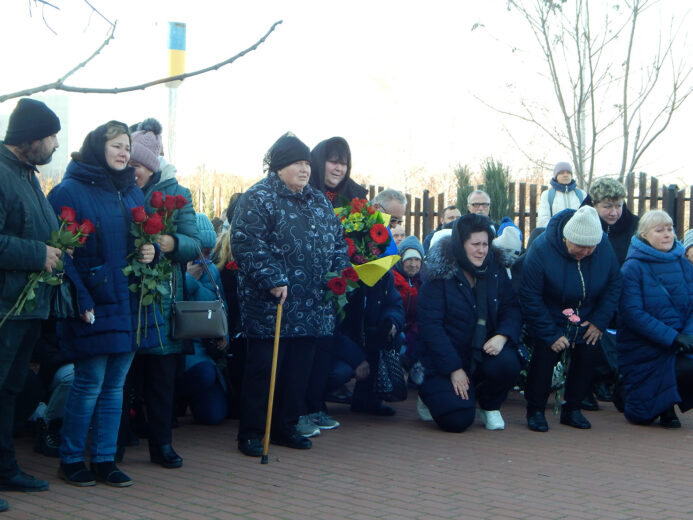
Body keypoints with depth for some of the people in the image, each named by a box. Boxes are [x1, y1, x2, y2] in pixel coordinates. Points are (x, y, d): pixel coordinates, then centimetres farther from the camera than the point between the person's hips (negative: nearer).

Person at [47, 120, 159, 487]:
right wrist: (79, 299, -19)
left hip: (129, 302, 6)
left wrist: (151, 251, 0)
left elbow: (147, 238, 25)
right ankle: (70, 460, 12)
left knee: (115, 384, 9)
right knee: (90, 382, -3)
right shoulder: (70, 191, -6)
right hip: (94, 305, -6)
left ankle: (104, 460, 17)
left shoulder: (132, 193, 15)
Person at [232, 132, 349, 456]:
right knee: (263, 368, -1)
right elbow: (246, 245, -17)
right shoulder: (258, 199, -7)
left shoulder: (319, 202, 17)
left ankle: (286, 427, 23)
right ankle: (251, 432, 9)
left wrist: (341, 273, 4)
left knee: (299, 368, 10)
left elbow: (337, 243, 22)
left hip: (310, 306, 7)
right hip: (270, 305, -7)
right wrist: (273, 280, -23)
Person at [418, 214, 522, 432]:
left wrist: (502, 335, -21)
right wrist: (453, 369, -19)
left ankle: (490, 406, 3)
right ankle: (430, 392, 15)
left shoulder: (495, 270, 3)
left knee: (508, 363, -30)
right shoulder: (440, 275, -11)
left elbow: (512, 308, 2)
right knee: (457, 420, -21)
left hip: (485, 353, 4)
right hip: (447, 359, -4)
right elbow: (429, 325, -14)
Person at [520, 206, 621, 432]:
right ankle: (535, 410, 2)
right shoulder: (541, 250, -27)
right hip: (549, 320, -4)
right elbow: (530, 298, -21)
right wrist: (551, 334, -21)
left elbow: (614, 284, -1)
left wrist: (600, 321, -7)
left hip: (586, 321, 4)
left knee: (586, 359, -2)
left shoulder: (604, 247, -16)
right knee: (544, 357, -15)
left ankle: (572, 409, 17)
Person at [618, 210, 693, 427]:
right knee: (641, 415, -9)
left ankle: (667, 408, 7)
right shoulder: (633, 267, -9)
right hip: (644, 351, -4)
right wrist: (671, 337, -23)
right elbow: (632, 313, -18)